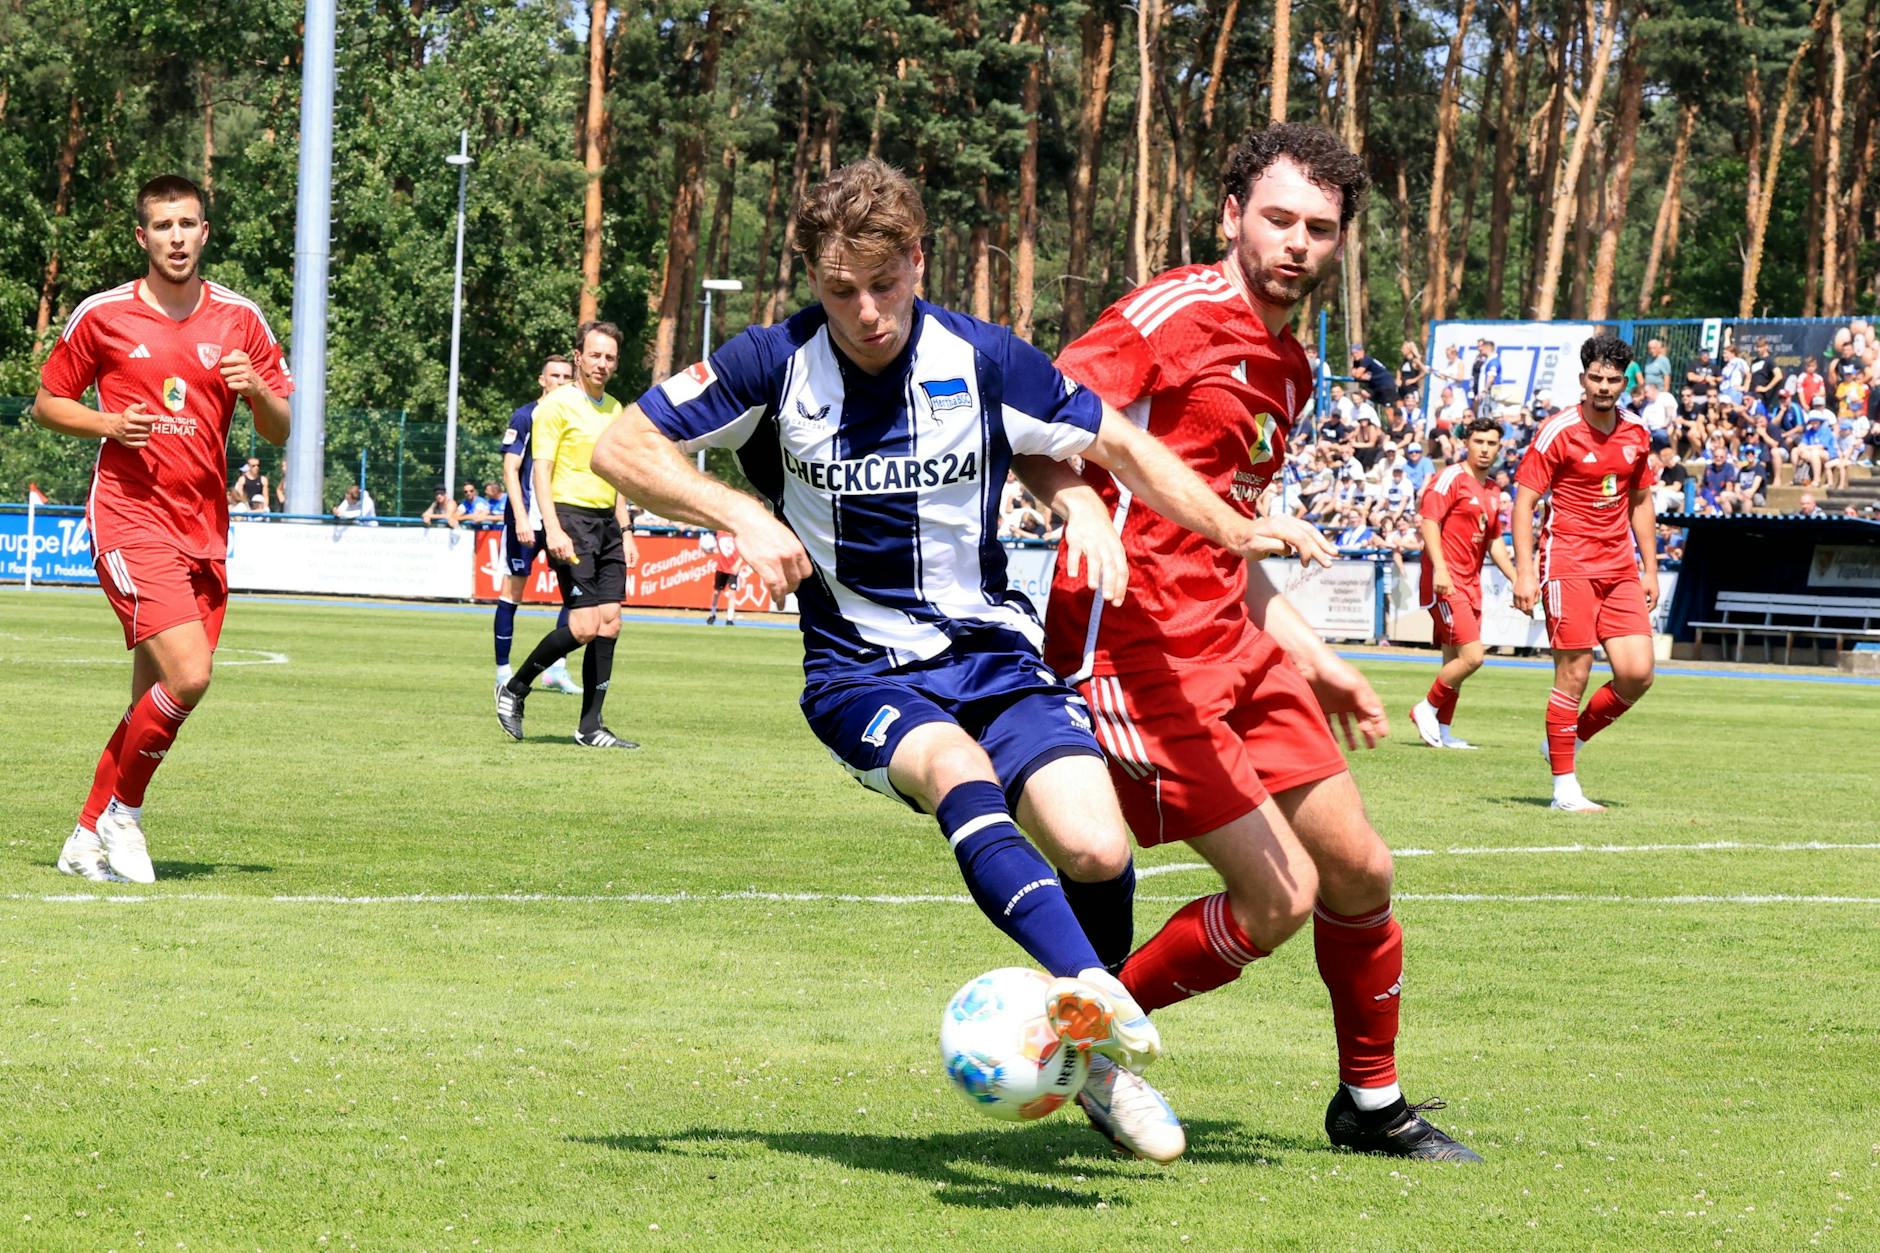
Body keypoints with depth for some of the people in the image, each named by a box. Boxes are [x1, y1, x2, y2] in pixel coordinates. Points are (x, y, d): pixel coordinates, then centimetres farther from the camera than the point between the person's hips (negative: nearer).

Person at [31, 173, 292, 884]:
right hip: (131, 522, -4)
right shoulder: (101, 316, 0)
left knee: (155, 701, 5)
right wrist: (110, 425, -10)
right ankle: (123, 812, 1)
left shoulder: (239, 319, 7)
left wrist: (257, 390, -12)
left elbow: (280, 431, 10)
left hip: (204, 528, 4)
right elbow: (46, 404, 9)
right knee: (187, 674, -20)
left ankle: (88, 839, 19)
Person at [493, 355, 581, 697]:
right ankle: (503, 671, 6)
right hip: (526, 518, -4)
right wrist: (521, 517, -18)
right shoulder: (524, 418, -4)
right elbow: (510, 469, -8)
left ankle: (557, 668, -1)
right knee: (512, 591, 0)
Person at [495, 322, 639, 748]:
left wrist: (625, 530, 20)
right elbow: (540, 469, -11)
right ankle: (514, 689, 4)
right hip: (571, 517, -7)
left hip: (606, 521, 7)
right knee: (584, 626, -15)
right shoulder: (557, 404, -5)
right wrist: (553, 529, -20)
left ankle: (590, 727, 4)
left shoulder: (615, 410, 17)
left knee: (609, 623, 0)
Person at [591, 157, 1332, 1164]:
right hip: (858, 671, -2)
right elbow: (621, 448, -6)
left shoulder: (984, 361, -4)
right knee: (957, 769, -36)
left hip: (992, 653, 2)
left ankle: (1102, 1064, 8)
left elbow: (1118, 446, 8)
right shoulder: (775, 364, -7)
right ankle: (1091, 992, -54)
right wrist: (742, 518, -19)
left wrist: (1234, 530, -2)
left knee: (1096, 848, -20)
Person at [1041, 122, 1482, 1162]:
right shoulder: (1178, 314, -9)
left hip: (1231, 645, 9)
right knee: (1281, 894, -12)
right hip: (1135, 645, -9)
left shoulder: (1288, 369, 19)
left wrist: (1309, 655, 24)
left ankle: (1373, 1104, 27)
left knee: (1359, 870, 9)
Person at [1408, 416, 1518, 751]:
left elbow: (1495, 543, 27)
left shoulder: (1493, 492, 18)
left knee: (1454, 659, 9)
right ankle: (1426, 709, 0)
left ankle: (1443, 730, 15)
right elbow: (1428, 520, -15)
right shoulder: (1451, 478, -7)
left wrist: (1517, 580, 19)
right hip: (1446, 582, -8)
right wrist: (1439, 568, -26)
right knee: (1472, 655, -16)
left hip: (1470, 582, 8)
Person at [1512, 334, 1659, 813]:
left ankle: (1573, 737, 19)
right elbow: (1524, 500, -8)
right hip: (1569, 566, -6)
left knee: (1637, 673, -4)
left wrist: (1649, 569, 17)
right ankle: (1564, 787, 1)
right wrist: (1524, 572, -16)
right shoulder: (1559, 432, -8)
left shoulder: (1636, 435, 9)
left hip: (1620, 570, 6)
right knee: (1574, 674, -7)